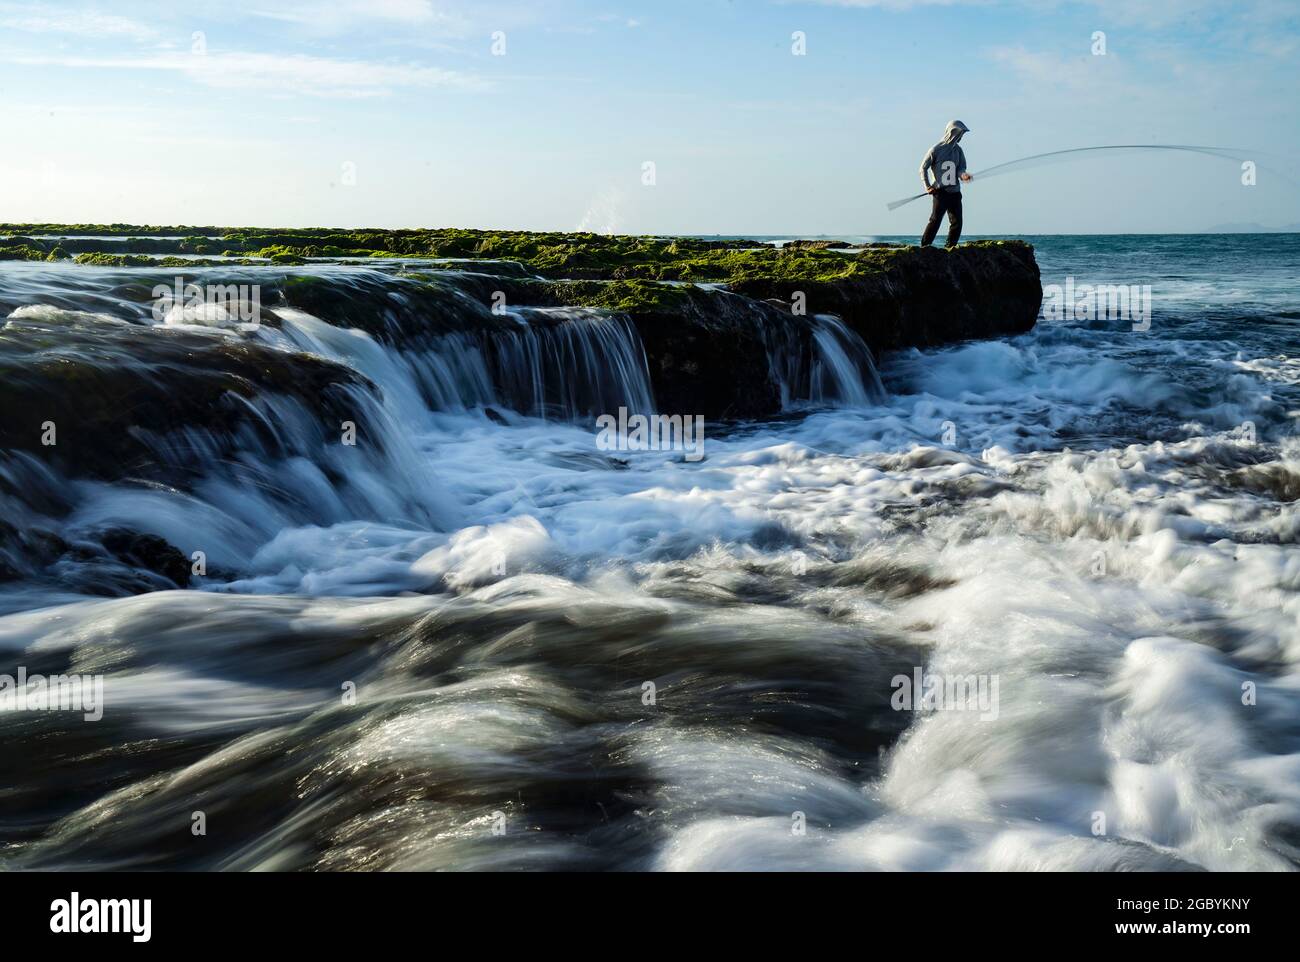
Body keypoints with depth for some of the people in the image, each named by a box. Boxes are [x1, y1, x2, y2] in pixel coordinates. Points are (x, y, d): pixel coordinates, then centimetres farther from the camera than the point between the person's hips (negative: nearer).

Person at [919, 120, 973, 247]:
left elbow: (961, 168, 7)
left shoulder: (958, 150, 11)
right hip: (940, 192, -5)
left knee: (957, 223, 1)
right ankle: (924, 247, -8)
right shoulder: (936, 150, -3)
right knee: (935, 220, -13)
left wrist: (963, 175, -18)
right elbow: (923, 168, 3)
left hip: (955, 193, 5)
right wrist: (927, 187, -5)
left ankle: (950, 248, 10)